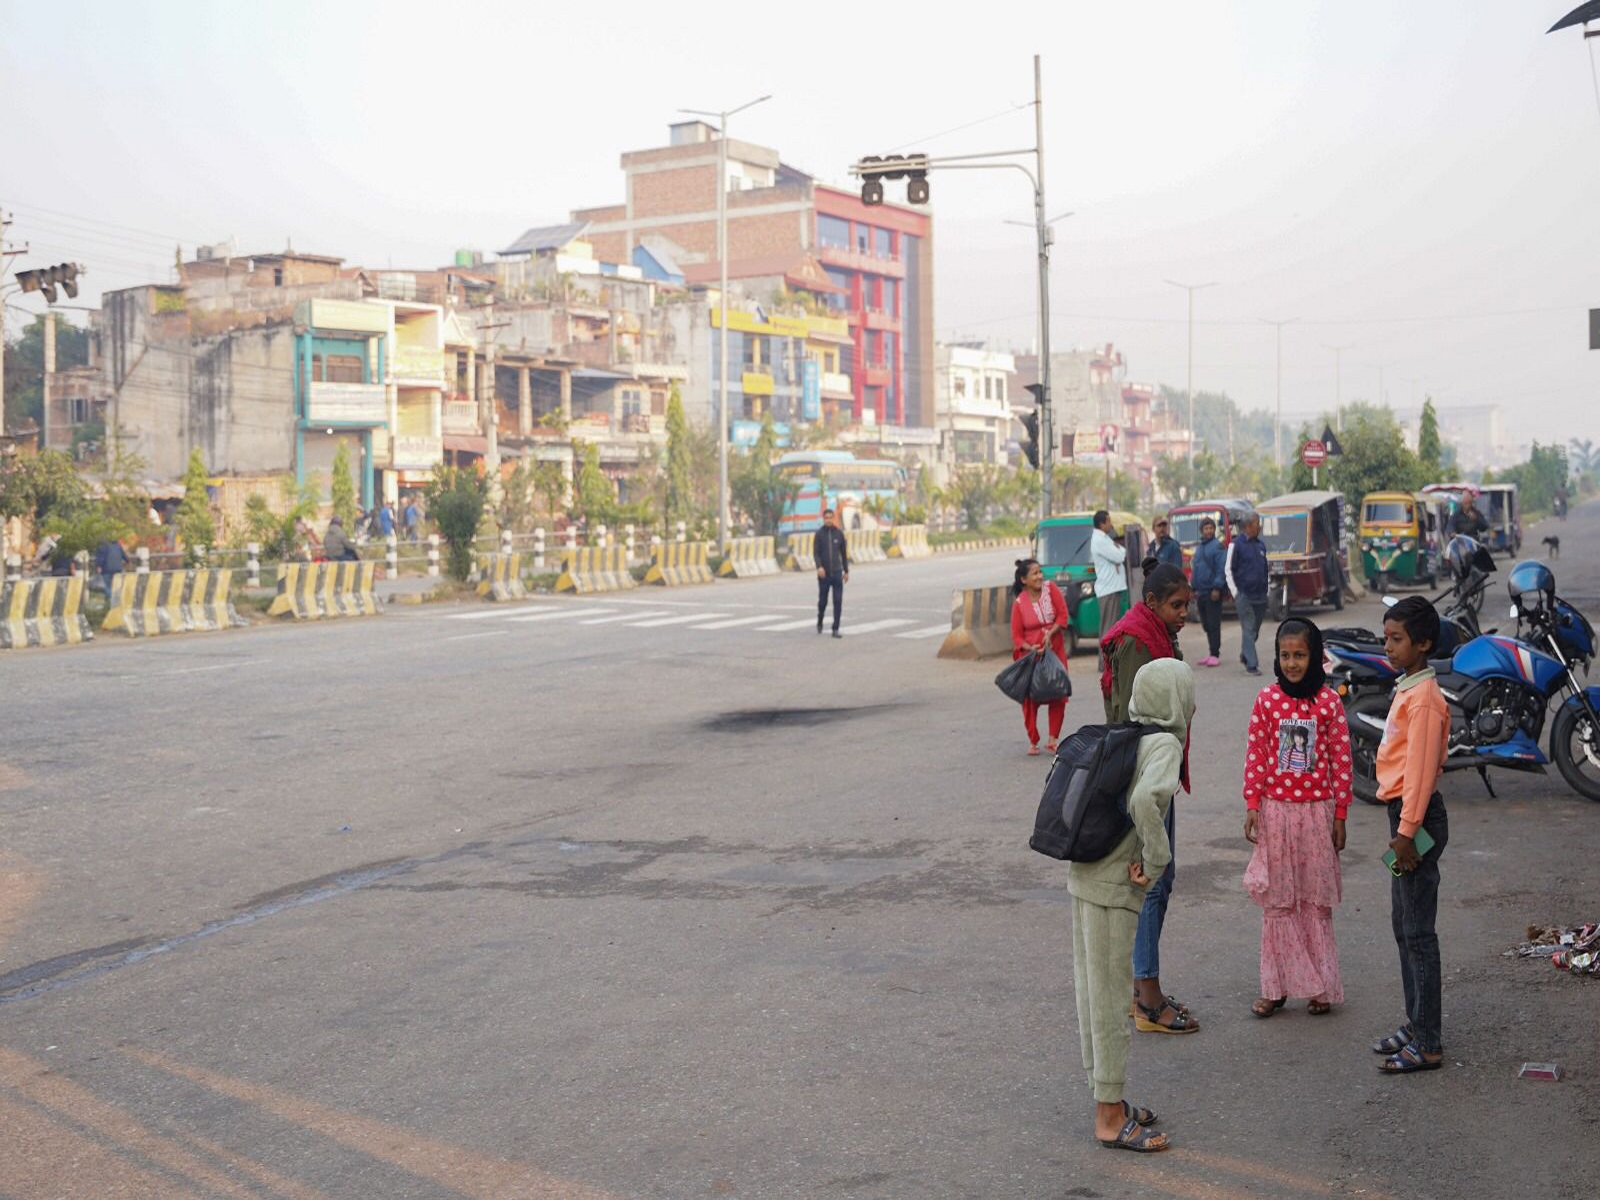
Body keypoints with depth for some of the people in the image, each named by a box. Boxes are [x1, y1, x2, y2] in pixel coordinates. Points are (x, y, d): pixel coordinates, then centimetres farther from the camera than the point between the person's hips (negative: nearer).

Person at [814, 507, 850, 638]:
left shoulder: (839, 533, 5)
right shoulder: (819, 534, -1)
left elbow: (844, 553, 11)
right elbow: (816, 552, -7)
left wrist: (846, 571, 11)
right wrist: (819, 567, -24)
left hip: (837, 573, 1)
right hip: (824, 574, -1)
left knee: (838, 602, -7)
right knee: (822, 601, 8)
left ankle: (835, 629, -3)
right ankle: (819, 622, 35)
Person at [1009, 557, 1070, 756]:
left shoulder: (1051, 589, -2)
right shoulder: (1019, 603, -6)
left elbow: (1063, 615, -4)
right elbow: (1016, 635, -3)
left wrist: (1050, 633, -17)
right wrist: (1029, 648, -20)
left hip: (1055, 650, 2)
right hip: (1030, 655, -2)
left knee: (1058, 695, -1)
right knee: (1030, 697, -3)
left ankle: (1053, 740, 8)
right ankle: (1033, 742, 9)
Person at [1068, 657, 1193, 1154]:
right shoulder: (1165, 744, -14)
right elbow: (1144, 800, -32)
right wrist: (1156, 860, -20)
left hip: (1085, 875, 9)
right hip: (1114, 888, -9)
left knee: (1093, 990, 16)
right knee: (1110, 996, 0)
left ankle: (1110, 1100, 29)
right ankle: (1111, 1118, 9)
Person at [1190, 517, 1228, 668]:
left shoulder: (1218, 546, -8)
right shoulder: (1199, 547, 16)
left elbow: (1222, 569, -14)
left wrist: (1217, 588, -20)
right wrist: (1194, 588, 16)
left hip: (1213, 592, -8)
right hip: (1201, 592, 8)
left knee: (1213, 624, -6)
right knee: (1206, 625, 11)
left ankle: (1215, 654, -5)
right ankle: (1211, 653, 18)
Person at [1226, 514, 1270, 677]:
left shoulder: (1261, 545, 13)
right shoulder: (1236, 544, -5)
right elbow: (1228, 569, -4)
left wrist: (1266, 589, 14)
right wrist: (1235, 592, -9)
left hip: (1260, 595, 6)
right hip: (1244, 595, -6)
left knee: (1255, 630, 12)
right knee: (1248, 629, -8)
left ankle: (1245, 655, 31)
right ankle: (1251, 665, -8)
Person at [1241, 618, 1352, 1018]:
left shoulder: (1329, 701, -4)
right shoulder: (1267, 699, -1)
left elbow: (1341, 760, -1)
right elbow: (1255, 755, 1)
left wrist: (1340, 816, -1)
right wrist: (1252, 805, -3)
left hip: (1317, 810, -1)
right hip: (1275, 809, 1)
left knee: (1316, 900, 6)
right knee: (1277, 901, 7)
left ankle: (1321, 986, 15)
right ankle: (1276, 987, 14)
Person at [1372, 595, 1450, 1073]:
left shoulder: (1424, 698, -17)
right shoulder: (1406, 690, 13)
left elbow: (1421, 769, -20)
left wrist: (1407, 831, -20)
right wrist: (1401, 828, 20)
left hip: (1418, 816, -11)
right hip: (1404, 816, 11)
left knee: (1418, 932, -6)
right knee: (1403, 926, 17)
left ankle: (1428, 1045, -1)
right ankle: (1416, 1025, 27)